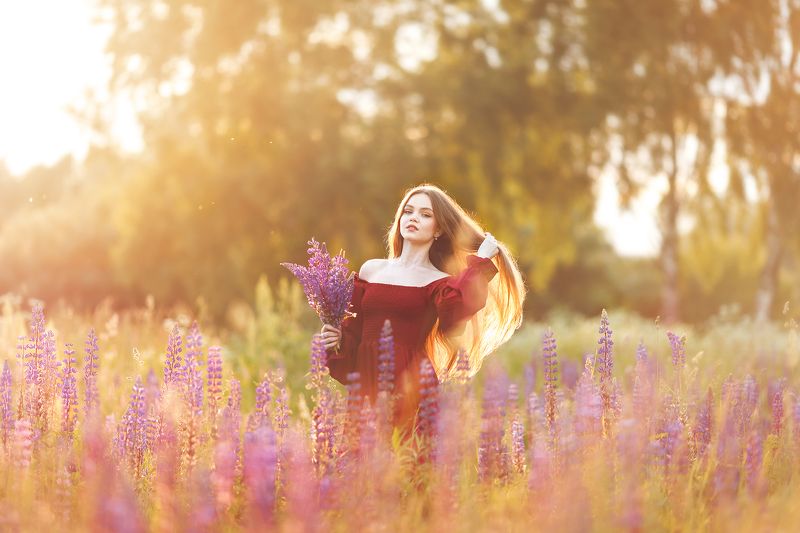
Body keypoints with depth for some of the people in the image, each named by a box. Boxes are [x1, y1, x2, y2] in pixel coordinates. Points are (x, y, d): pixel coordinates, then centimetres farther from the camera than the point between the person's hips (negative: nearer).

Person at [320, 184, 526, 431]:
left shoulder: (440, 281, 2)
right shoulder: (371, 270, 14)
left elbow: (453, 316, -21)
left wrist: (480, 262, -14)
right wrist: (336, 340, -3)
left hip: (408, 384, -3)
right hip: (365, 381, 3)